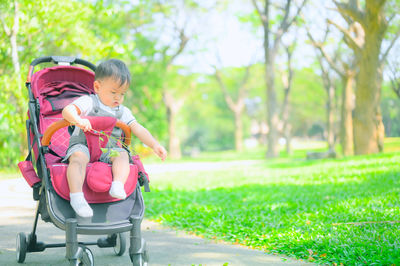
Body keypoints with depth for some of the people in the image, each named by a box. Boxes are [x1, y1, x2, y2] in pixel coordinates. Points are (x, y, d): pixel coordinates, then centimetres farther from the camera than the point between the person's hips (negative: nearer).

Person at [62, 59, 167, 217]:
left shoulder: (122, 112, 14)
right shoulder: (89, 102, -4)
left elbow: (138, 129, 12)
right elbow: (67, 111, -19)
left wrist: (154, 145, -2)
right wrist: (78, 120, -42)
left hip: (107, 150, 5)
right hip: (82, 145, -5)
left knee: (122, 154, -21)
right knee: (79, 157, -36)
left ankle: (118, 185, -39)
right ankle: (76, 196, -46)